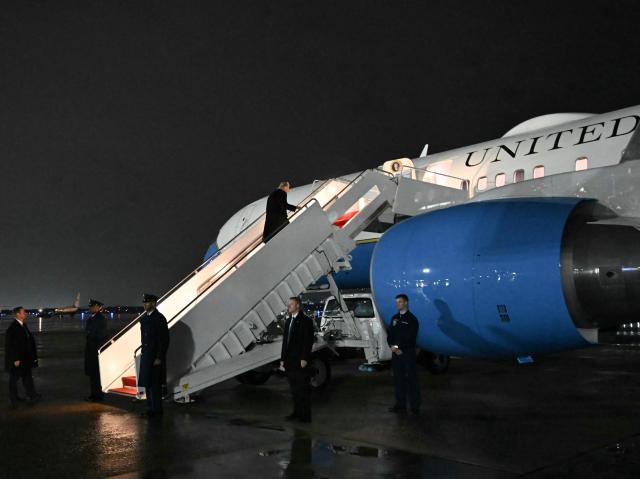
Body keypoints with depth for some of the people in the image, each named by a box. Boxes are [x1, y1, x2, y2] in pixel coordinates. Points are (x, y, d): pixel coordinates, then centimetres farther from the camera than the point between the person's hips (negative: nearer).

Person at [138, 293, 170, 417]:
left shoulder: (159, 318, -13)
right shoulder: (143, 318, 11)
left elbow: (164, 340, -15)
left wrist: (159, 357, -17)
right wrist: (143, 353, 14)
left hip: (155, 356, -8)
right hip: (146, 355, 8)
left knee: (154, 384, -4)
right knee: (147, 383, 12)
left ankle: (157, 409, 5)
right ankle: (151, 408, 21)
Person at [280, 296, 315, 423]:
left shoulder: (306, 321, -6)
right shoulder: (288, 321, 16)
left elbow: (309, 340, -12)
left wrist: (304, 359, -17)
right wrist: (283, 359, 13)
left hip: (301, 361, -7)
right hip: (290, 362, 7)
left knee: (303, 389, -2)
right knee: (294, 389, 12)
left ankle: (305, 416, 4)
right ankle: (297, 412, 20)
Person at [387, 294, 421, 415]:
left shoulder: (411, 319, -5)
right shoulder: (395, 318, 14)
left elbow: (411, 338, -11)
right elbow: (389, 333, 11)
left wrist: (401, 349, -15)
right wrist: (392, 346, -6)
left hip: (408, 352, -6)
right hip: (396, 352, 6)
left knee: (411, 379, -3)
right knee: (398, 379, 8)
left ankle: (415, 406, 2)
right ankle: (400, 404, 16)